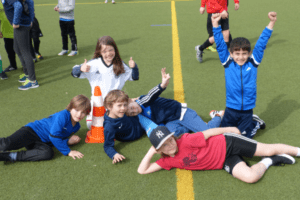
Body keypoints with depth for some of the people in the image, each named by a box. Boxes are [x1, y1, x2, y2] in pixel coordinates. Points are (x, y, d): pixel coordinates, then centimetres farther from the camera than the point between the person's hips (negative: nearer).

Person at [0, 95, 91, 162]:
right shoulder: (63, 116, -16)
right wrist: (68, 151, -15)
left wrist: (68, 141, -5)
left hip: (42, 142, 7)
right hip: (32, 131, -7)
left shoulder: (76, 126, 8)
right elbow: (53, 137, -18)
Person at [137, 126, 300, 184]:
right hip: (225, 162, 4)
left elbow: (209, 132, -13)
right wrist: (150, 152, -19)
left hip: (227, 144, -3)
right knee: (250, 177, -17)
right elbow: (142, 170, -7)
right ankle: (267, 162, 9)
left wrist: (229, 129, -2)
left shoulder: (186, 141, -24)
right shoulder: (168, 161, -7)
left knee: (268, 149, -5)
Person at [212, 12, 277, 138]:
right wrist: (215, 25, -14)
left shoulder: (253, 63, -4)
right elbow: (220, 45, -8)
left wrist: (271, 22, -7)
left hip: (247, 110, -1)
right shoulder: (227, 63, -5)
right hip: (231, 110, 1)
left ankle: (256, 123, 36)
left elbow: (261, 44, -5)